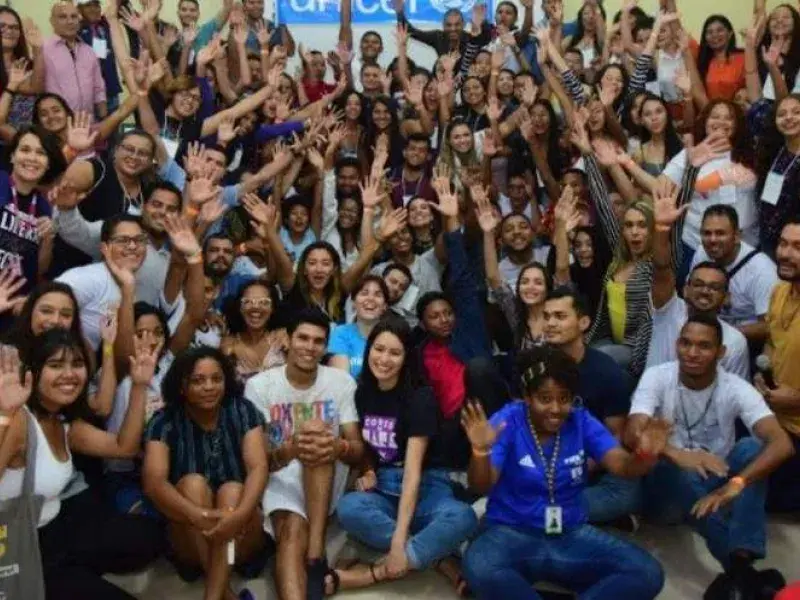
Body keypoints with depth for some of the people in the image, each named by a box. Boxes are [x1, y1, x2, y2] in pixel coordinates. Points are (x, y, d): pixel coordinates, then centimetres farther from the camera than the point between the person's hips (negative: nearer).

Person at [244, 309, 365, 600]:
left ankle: (316, 556, -34)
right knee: (292, 533, -32)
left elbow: (358, 451, -6)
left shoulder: (341, 382, -1)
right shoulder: (259, 385, -5)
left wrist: (338, 447, -32)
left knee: (318, 427, -30)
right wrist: (289, 451, -34)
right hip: (281, 479, 0)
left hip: (326, 484, 1)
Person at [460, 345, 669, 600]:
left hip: (571, 534, 4)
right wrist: (481, 451, -41)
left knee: (647, 573, -18)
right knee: (480, 568, -38)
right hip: (511, 533, -4)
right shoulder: (508, 421, -10)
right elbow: (481, 487, -20)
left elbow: (622, 465, -11)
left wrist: (645, 456, -34)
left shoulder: (581, 420, 0)